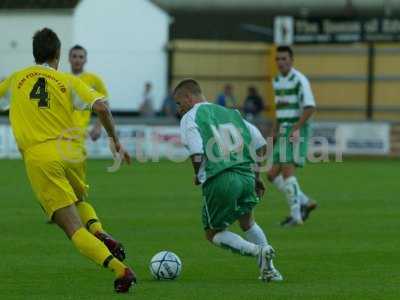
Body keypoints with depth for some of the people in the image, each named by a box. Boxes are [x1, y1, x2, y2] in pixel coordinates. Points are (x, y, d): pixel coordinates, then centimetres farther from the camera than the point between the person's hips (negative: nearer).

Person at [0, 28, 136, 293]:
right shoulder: (68, 81, 6)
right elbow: (101, 107, -8)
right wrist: (115, 140, 2)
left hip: (39, 158, -1)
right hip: (71, 154, 2)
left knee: (73, 227, -5)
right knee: (80, 200, 33)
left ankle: (120, 269, -24)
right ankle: (100, 234, 1)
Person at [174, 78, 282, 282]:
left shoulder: (190, 118, 4)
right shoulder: (230, 113, 22)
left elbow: (196, 154, -12)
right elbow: (261, 145, 16)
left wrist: (198, 176, 8)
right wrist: (256, 176, 25)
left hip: (218, 180, -5)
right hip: (246, 176, 6)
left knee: (213, 233, 13)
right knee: (247, 223, 29)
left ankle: (258, 251, -11)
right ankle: (268, 268, 14)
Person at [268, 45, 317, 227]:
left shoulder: (299, 80, -11)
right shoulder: (277, 81, 15)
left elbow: (310, 107, -19)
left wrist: (296, 128, -25)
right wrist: (274, 132, 19)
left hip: (296, 132, -9)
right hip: (283, 133, 9)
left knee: (287, 171, -16)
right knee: (273, 175, 3)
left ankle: (296, 216, -12)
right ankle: (305, 203, 14)